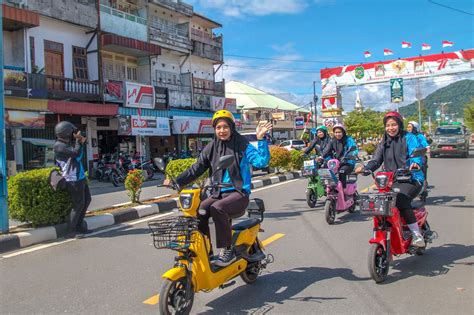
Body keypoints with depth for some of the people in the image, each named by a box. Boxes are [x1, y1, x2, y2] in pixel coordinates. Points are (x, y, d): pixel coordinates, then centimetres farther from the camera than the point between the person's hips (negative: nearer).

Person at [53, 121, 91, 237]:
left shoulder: (67, 143, 15)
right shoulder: (59, 146, -14)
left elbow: (78, 156, 17)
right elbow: (76, 153, -23)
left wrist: (80, 142, 5)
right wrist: (78, 141, -8)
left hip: (80, 177, 10)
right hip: (73, 180, -10)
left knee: (87, 200, 16)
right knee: (79, 204, -6)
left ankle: (78, 225, 26)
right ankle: (71, 230, 4)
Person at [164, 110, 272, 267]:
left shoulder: (242, 145, -2)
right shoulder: (212, 147, 10)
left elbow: (261, 162, -13)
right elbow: (197, 168, 10)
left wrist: (261, 139, -22)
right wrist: (177, 181, 2)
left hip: (239, 193, -5)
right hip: (219, 193, 5)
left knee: (217, 208, -32)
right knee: (198, 212, -20)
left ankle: (227, 251, -19)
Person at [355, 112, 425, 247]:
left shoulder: (409, 138, 3)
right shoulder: (384, 142, 18)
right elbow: (376, 160, 10)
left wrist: (415, 163, -37)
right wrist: (364, 168, -11)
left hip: (412, 179, -4)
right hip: (392, 181, 5)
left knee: (400, 198, -33)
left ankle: (417, 234, -24)